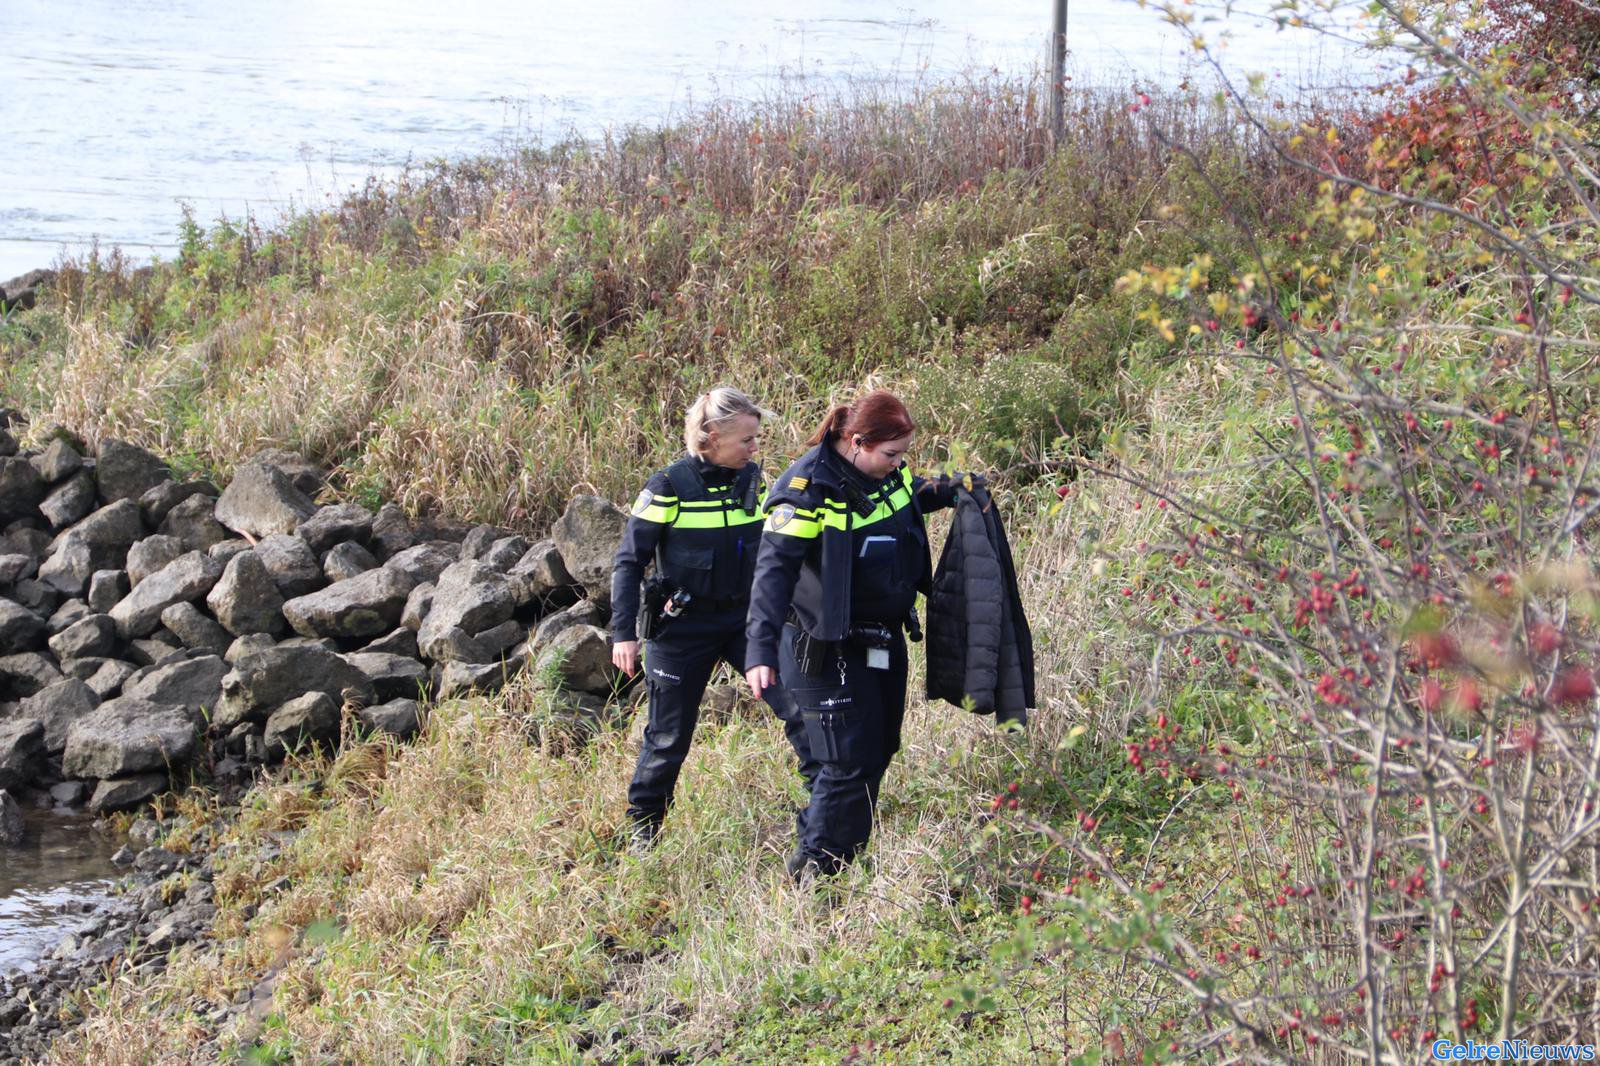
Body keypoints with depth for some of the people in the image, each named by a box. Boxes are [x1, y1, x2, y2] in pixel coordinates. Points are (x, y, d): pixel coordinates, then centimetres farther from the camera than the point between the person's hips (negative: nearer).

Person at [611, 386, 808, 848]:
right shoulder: (669, 486, -14)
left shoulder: (751, 478, 0)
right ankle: (641, 831, 25)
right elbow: (629, 561, -10)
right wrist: (624, 634, -14)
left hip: (745, 619, 4)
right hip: (683, 628, -4)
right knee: (669, 738, 5)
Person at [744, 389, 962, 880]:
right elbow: (775, 569, -29)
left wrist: (945, 491, 5)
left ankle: (845, 859, 29)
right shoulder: (809, 489, -22)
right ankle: (812, 872, 4)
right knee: (851, 762, -10)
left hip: (885, 642, 8)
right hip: (829, 650, -8)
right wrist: (761, 650, -38)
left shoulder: (887, 472, 1)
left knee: (879, 751, 14)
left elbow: (913, 496, 27)